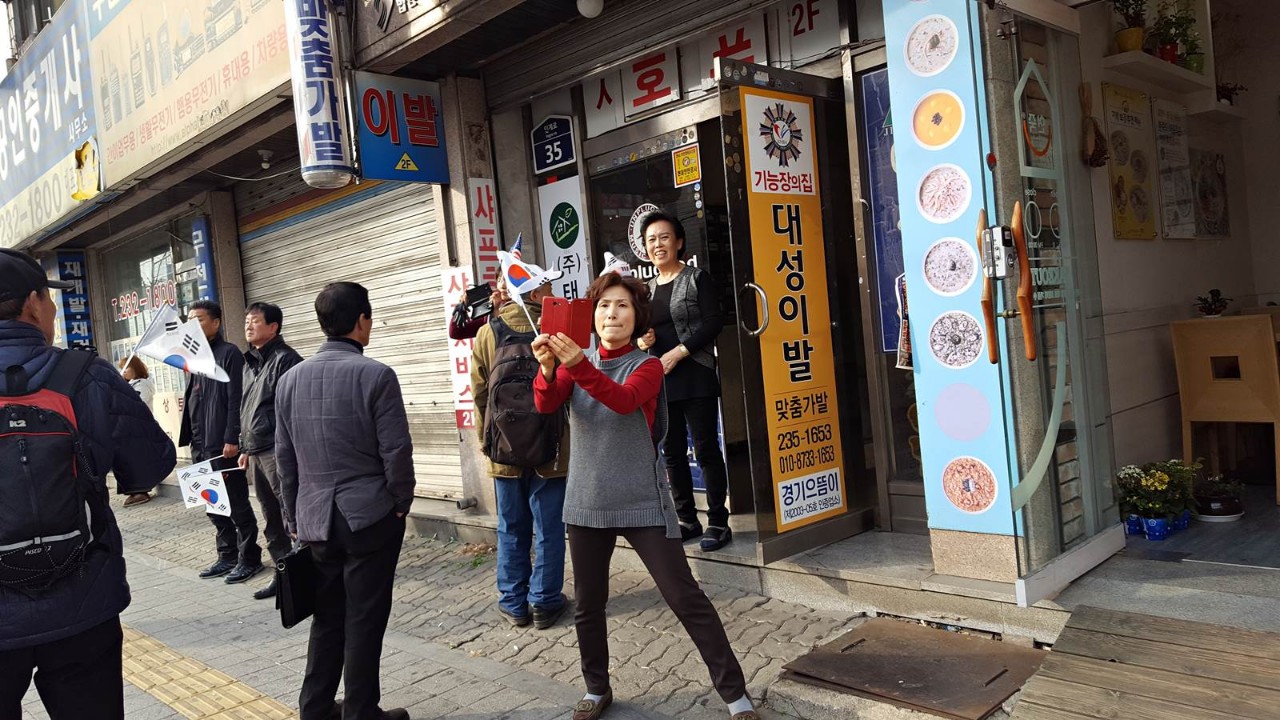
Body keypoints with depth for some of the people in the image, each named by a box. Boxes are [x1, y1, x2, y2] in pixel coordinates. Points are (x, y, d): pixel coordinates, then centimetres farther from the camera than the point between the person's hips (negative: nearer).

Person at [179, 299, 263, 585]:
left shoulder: (229, 354, -8)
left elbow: (236, 400, -15)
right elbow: (193, 400, 19)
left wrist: (231, 439, -20)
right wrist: (193, 439, 13)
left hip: (223, 445, -8)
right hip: (201, 446, 8)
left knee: (237, 505, 0)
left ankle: (249, 558, 9)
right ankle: (227, 556, 23)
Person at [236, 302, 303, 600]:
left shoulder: (285, 359, -10)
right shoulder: (249, 362, 17)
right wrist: (245, 448, 21)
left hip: (279, 451, -9)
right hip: (256, 452, 9)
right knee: (271, 522, 13)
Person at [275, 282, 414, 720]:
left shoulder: (290, 379, 5)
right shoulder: (376, 375, -13)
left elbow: (284, 457, 10)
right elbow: (396, 450, -13)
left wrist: (292, 517, 18)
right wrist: (402, 502, 2)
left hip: (316, 519, 5)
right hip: (370, 516, -5)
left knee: (326, 619, 16)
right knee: (363, 621, 5)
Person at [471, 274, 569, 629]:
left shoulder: (486, 335, -2)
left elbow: (480, 394, 1)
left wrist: (487, 442, 13)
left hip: (503, 452, 2)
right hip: (551, 452, -2)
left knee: (511, 530, 14)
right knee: (549, 530, 9)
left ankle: (514, 603, 21)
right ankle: (544, 602, 16)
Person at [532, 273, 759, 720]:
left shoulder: (647, 366, -5)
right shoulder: (573, 364, 5)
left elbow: (623, 400, -27)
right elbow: (545, 405, -15)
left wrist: (579, 367, -44)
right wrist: (548, 368, -36)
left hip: (643, 502, -3)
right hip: (587, 503, 4)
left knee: (685, 598, -5)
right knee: (588, 604, 12)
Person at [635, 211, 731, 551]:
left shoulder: (697, 279, -1)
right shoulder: (647, 289, 15)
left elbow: (712, 323, -10)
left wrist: (678, 352, -17)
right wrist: (641, 340, 0)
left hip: (695, 376, -6)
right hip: (659, 380, 6)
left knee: (706, 449, -3)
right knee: (672, 453, 9)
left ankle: (718, 522, 5)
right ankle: (687, 520, 20)